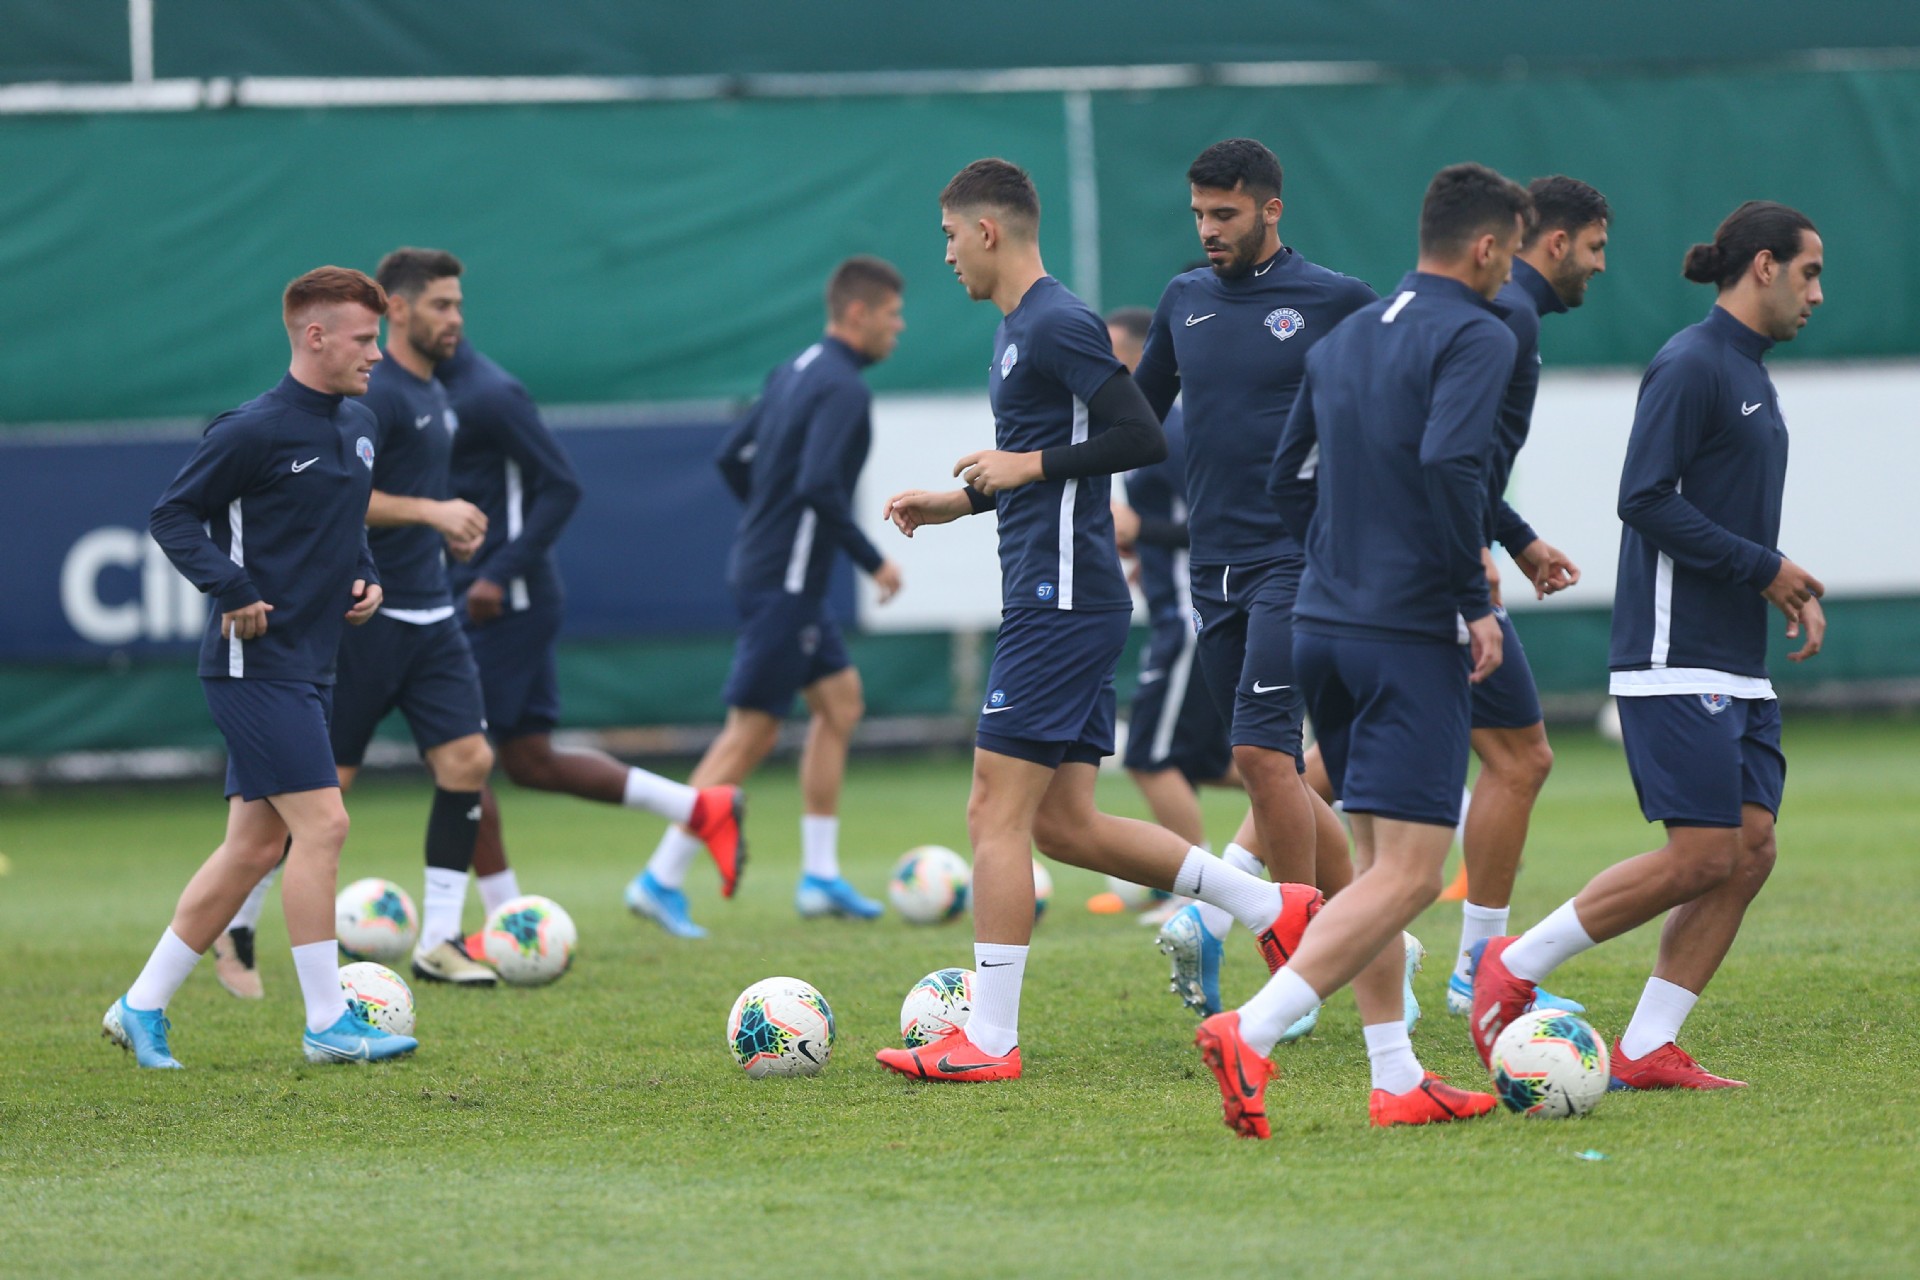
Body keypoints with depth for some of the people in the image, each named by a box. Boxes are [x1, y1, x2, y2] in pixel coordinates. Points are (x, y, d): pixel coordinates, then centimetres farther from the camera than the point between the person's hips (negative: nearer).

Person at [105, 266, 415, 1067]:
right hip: (256, 664, -9)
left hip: (309, 670, 9)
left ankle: (143, 1008, 16)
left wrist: (365, 575, 9)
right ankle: (327, 1024, -7)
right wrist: (233, 589, -19)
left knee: (254, 845, 9)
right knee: (322, 823, -12)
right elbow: (174, 516, -9)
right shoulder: (254, 430, -13)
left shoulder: (357, 426, 12)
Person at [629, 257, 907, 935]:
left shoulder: (796, 371, 12)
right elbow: (820, 487, -27)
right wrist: (874, 562, -17)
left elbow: (732, 456, 17)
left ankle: (820, 877, 16)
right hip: (785, 581, -10)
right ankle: (662, 879, -4)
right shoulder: (843, 389, -17)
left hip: (763, 567, 10)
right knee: (752, 732, -6)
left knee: (840, 701, 15)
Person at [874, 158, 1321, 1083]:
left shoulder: (1058, 326, -13)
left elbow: (1143, 439, -19)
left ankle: (990, 1040, -6)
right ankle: (1269, 906, 17)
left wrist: (1031, 464, -16)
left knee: (996, 812, -8)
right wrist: (958, 503, 21)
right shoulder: (1019, 329, 18)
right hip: (1061, 600, 10)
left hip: (1060, 604, -10)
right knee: (1063, 824, 11)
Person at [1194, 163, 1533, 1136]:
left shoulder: (1343, 341, 15)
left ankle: (1397, 1081, 13)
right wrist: (1474, 601, -15)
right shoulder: (1475, 337, -8)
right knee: (1407, 872, -10)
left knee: (1378, 860, 14)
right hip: (1413, 635, -8)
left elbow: (1288, 481, 18)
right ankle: (1251, 1034, -23)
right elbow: (1449, 464, -23)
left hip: (1323, 624, 8)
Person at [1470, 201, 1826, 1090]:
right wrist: (1763, 568, -15)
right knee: (1701, 857, -12)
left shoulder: (1748, 371, 19)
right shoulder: (1692, 365, -11)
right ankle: (1512, 971, 0)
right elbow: (1646, 499, -19)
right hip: (1676, 658, -10)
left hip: (1737, 666, 10)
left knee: (1751, 850, 1)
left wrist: (1792, 591, 9)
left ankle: (1647, 1049, 4)